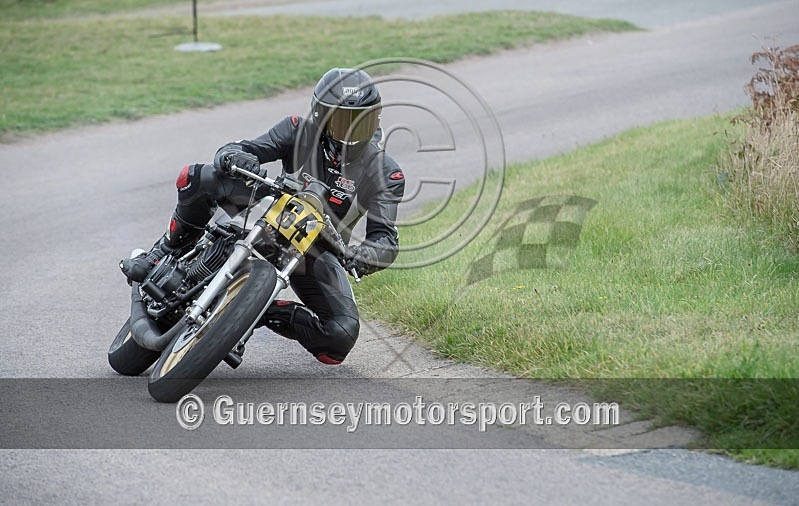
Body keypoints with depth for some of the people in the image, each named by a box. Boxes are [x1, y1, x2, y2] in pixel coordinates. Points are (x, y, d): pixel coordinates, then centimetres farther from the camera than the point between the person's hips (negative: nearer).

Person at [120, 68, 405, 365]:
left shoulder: (385, 173, -13)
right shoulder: (300, 130, -10)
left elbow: (386, 239, -19)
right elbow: (233, 152, -15)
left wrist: (363, 256, -44)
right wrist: (232, 156, -42)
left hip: (320, 252, 0)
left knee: (341, 337, -25)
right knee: (196, 177, -23)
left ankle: (267, 313, 0)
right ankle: (166, 253, -4)